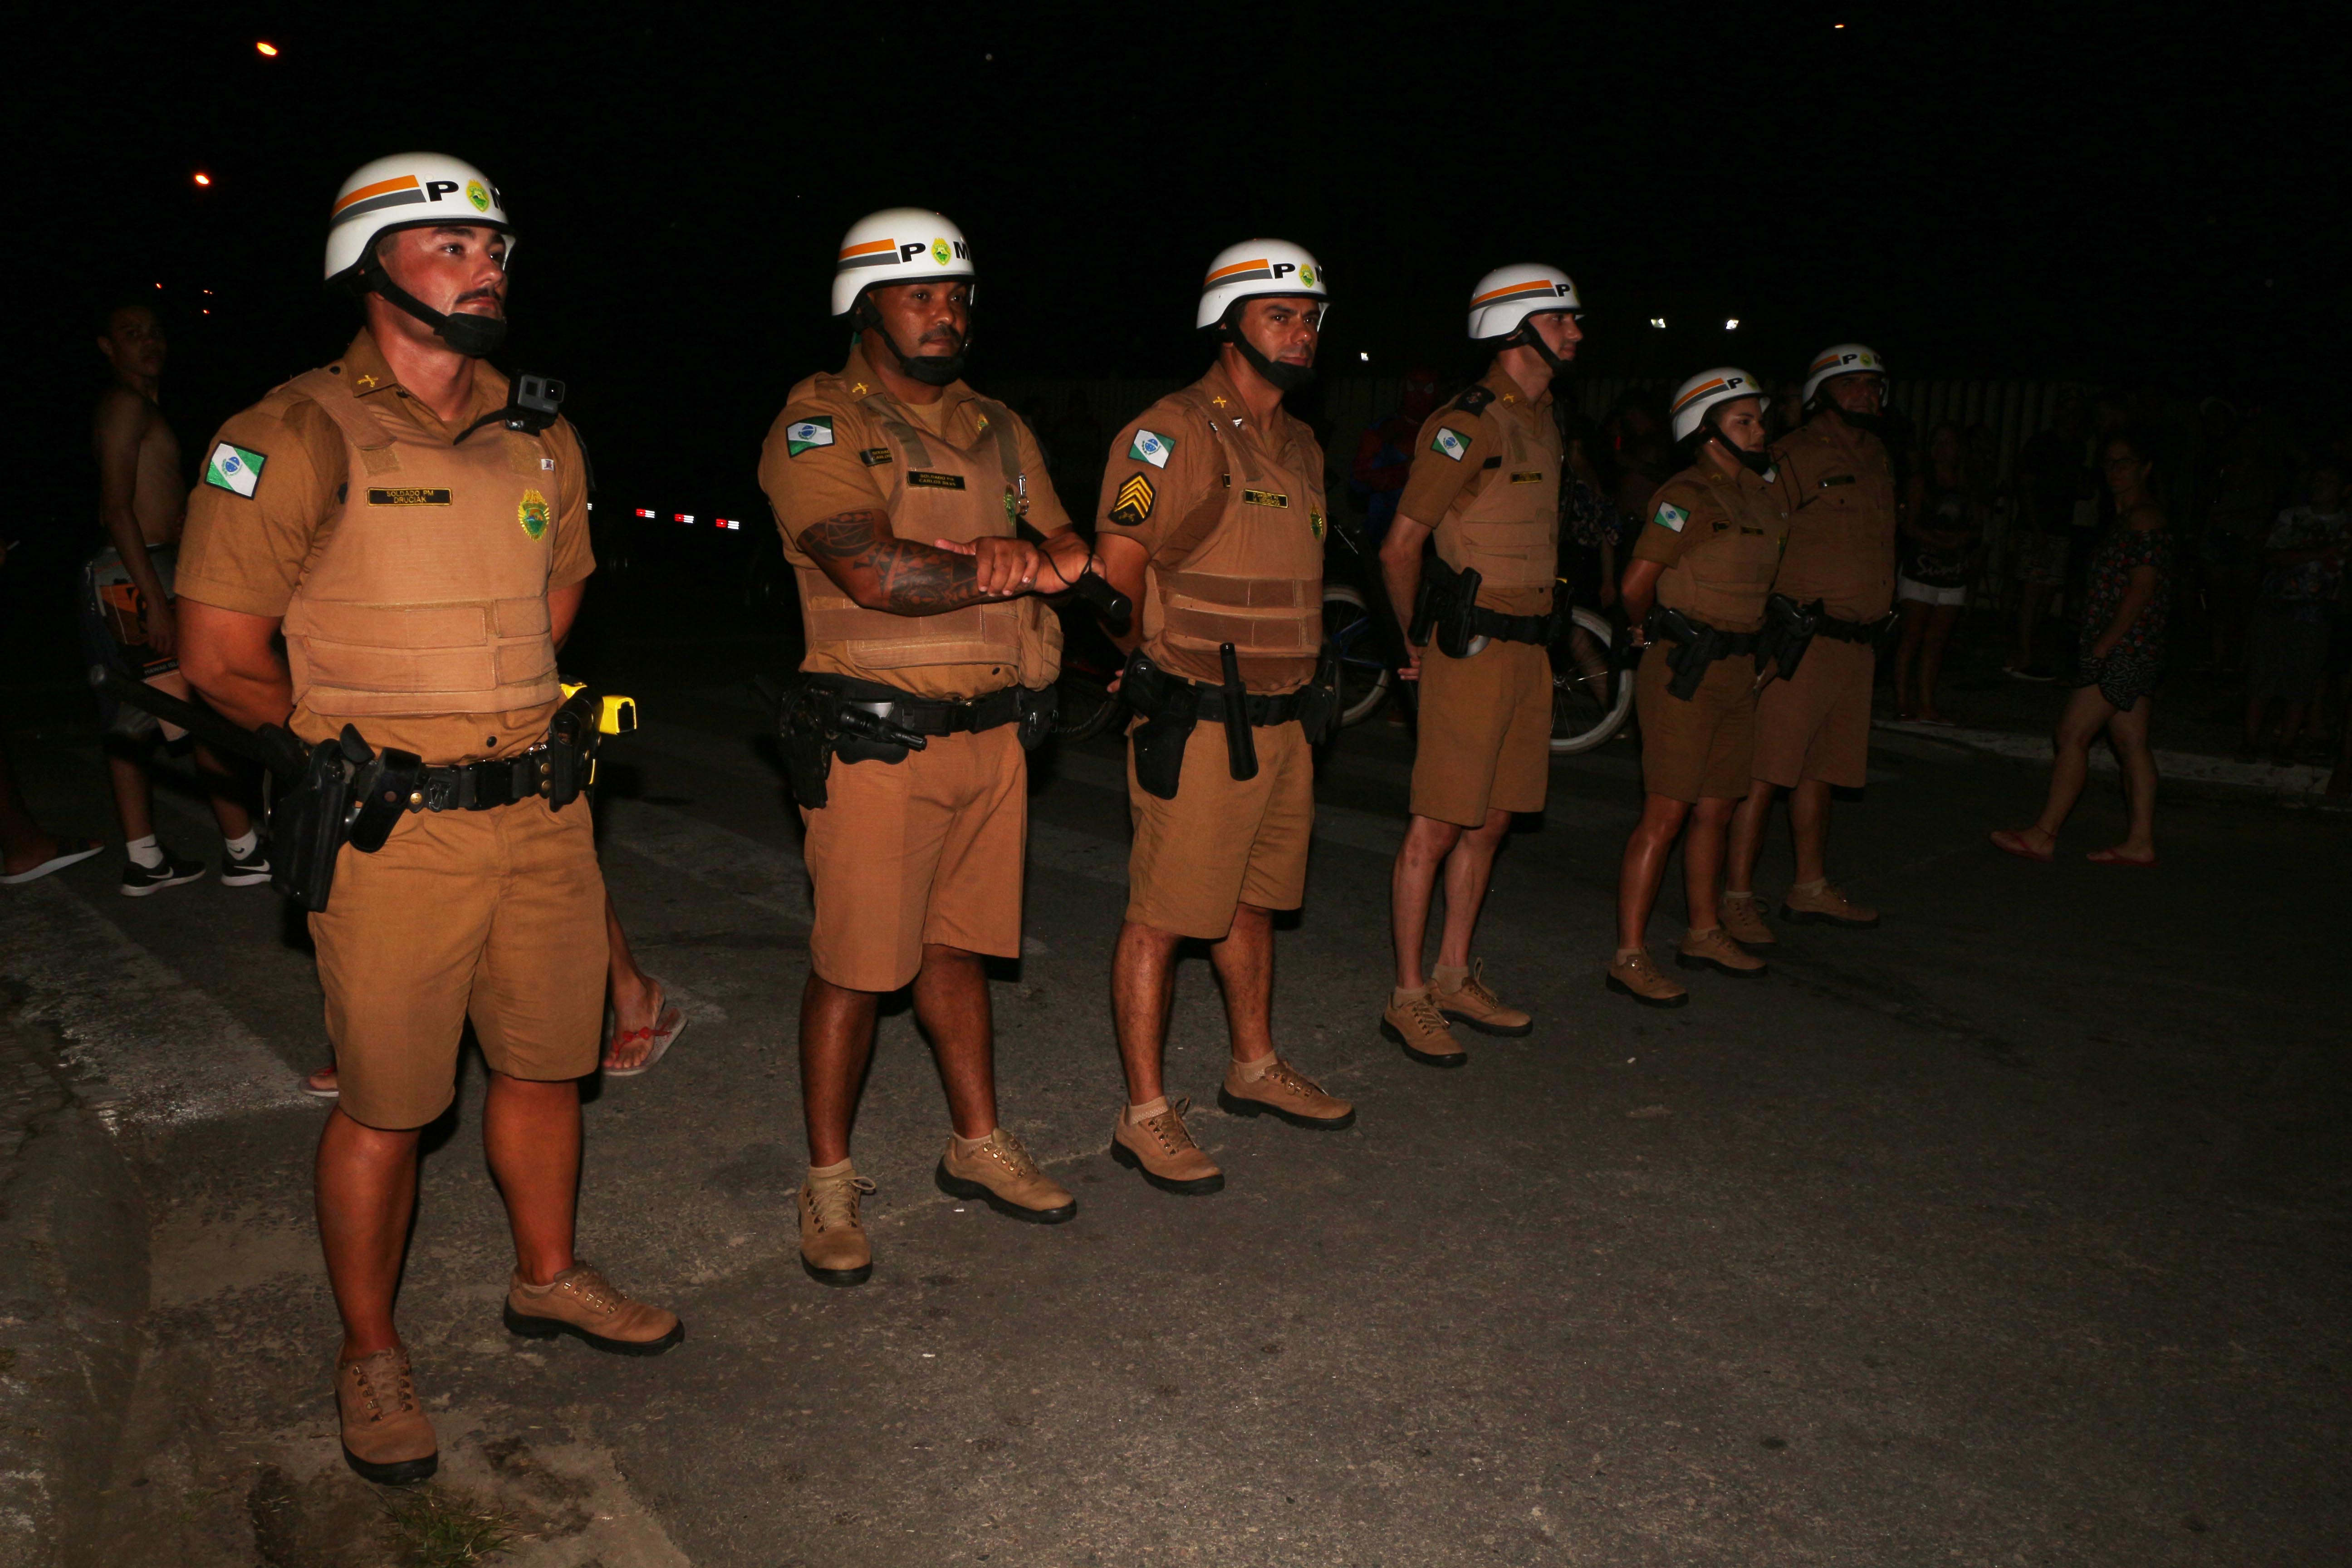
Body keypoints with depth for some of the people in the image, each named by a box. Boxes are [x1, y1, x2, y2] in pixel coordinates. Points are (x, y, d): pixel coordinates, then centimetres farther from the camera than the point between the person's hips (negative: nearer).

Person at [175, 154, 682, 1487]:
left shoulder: (543, 442, 9)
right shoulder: (297, 439, -9)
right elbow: (222, 655, -7)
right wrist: (361, 747, 4)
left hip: (544, 809, 6)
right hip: (393, 830, -5)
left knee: (549, 1060, 16)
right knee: (388, 1104, 5)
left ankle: (550, 1279, 37)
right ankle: (372, 1355, 25)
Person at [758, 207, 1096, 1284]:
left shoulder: (999, 431, 16)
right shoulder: (818, 426, -6)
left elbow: (1068, 546, 11)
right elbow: (875, 572, -21)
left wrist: (1052, 558, -14)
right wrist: (1009, 571, -11)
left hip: (993, 733, 6)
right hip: (876, 739, -6)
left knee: (960, 947, 16)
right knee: (855, 967, 1)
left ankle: (976, 1146, 30)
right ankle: (828, 1183, 16)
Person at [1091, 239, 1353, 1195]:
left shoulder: (1300, 446, 14)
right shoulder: (1173, 434, -12)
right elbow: (1116, 571, -13)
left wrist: (1299, 690, 16)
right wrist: (1157, 660, -1)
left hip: (1284, 721, 8)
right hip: (1200, 727, -8)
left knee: (1252, 904, 20)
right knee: (1162, 919, -1)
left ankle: (1256, 1069, 36)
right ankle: (1146, 1117, 9)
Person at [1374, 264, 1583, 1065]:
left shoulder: (1545, 424, 16)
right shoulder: (1468, 424, -12)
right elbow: (1399, 548, -12)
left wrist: (1544, 628, 17)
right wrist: (1416, 643, -2)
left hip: (1528, 647, 9)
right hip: (1473, 646, -9)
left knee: (1490, 822, 13)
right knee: (1437, 826, -4)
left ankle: (1454, 979, 25)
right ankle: (1409, 999, 6)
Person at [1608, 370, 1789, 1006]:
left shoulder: (1766, 496, 13)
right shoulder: (1688, 496, -13)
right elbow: (1637, 585, -15)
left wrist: (1746, 644, 16)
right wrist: (1646, 634, 2)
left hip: (1737, 671, 8)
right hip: (1684, 673, -8)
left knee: (1716, 810, 16)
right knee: (1666, 813, -7)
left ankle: (1704, 933, 30)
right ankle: (1629, 956, -2)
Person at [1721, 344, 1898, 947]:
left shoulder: (1878, 461, 19)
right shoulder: (1796, 457, -6)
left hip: (1856, 642, 8)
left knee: (1822, 768, 14)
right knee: (1767, 770, -9)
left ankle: (1811, 888, 23)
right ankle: (1737, 895, -4)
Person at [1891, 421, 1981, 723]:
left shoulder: (1965, 484, 14)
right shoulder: (1922, 480, 4)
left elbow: (1978, 528, 11)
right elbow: (1910, 526, -4)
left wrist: (1959, 537, -10)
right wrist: (1942, 542, -13)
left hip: (1954, 573, 4)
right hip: (1921, 568, -3)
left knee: (1937, 640, 2)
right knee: (1913, 636, -7)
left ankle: (1926, 705, 2)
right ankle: (1903, 702, -6)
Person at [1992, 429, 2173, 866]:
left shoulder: (2143, 518, -11)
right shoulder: (2130, 518, 19)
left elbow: (2141, 589, -18)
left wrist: (2103, 645, -19)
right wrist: (2100, 645, 17)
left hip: (2123, 647, -10)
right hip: (2132, 651, 10)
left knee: (2073, 734, -8)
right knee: (2131, 743, 8)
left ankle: (2044, 834, -5)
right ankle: (2141, 841, 10)